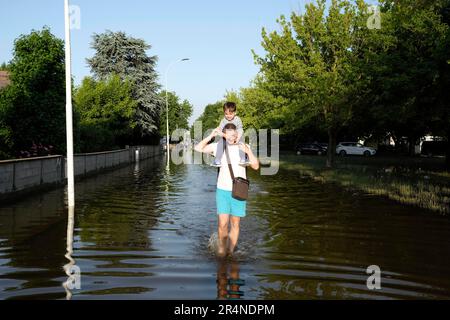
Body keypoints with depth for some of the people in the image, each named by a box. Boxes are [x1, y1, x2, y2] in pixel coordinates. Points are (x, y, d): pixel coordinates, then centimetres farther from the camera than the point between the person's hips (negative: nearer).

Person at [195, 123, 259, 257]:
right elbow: (198, 148, 1)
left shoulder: (244, 147, 0)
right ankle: (221, 248, 14)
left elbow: (256, 166, -5)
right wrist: (211, 135, -9)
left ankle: (230, 252, 20)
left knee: (235, 224, 6)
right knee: (222, 223, -8)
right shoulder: (219, 146, 1)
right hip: (222, 190, 0)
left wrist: (248, 152, -21)